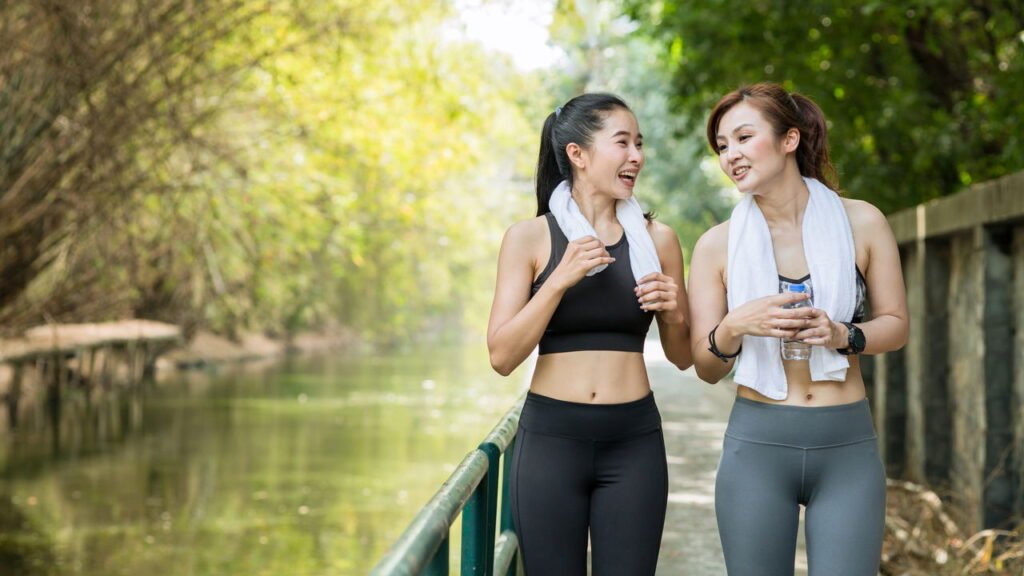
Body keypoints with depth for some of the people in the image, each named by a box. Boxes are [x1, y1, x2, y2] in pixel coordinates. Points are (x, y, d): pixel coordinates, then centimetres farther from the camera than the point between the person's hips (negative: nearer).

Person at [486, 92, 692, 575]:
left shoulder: (656, 238, 6)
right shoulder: (529, 237, 0)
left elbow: (682, 357, 14)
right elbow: (502, 356, -7)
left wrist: (673, 315, -6)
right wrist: (560, 279, -15)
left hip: (634, 442, 2)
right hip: (551, 438, -2)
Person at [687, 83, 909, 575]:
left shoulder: (861, 222, 0)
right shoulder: (717, 245, 0)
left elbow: (896, 325, 8)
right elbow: (707, 367, 3)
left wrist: (843, 335, -13)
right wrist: (734, 326, -18)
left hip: (848, 447, 0)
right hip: (757, 444, 0)